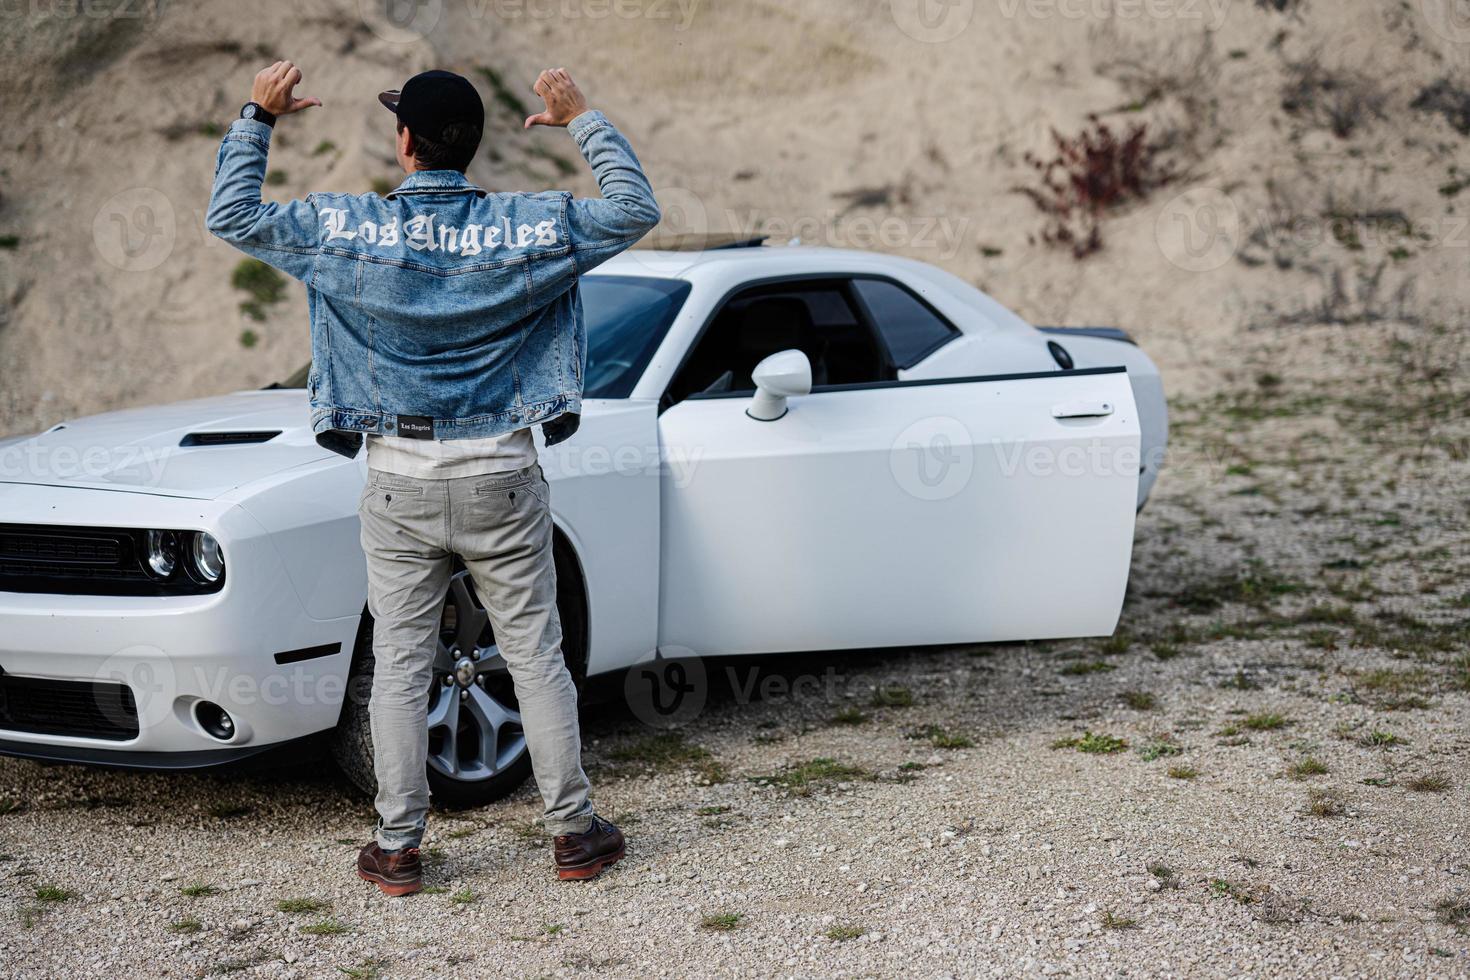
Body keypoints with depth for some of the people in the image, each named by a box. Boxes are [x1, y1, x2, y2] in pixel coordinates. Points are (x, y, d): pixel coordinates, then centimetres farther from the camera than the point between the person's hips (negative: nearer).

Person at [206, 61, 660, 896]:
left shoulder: (345, 228, -6)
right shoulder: (527, 228, -6)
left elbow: (231, 216, 6)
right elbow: (637, 210, 6)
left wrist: (257, 119, 14)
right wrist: (583, 119, 11)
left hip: (400, 482, 0)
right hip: (501, 479, 0)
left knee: (400, 670, 7)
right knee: (537, 658, 8)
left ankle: (399, 850, 12)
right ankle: (576, 833, 15)